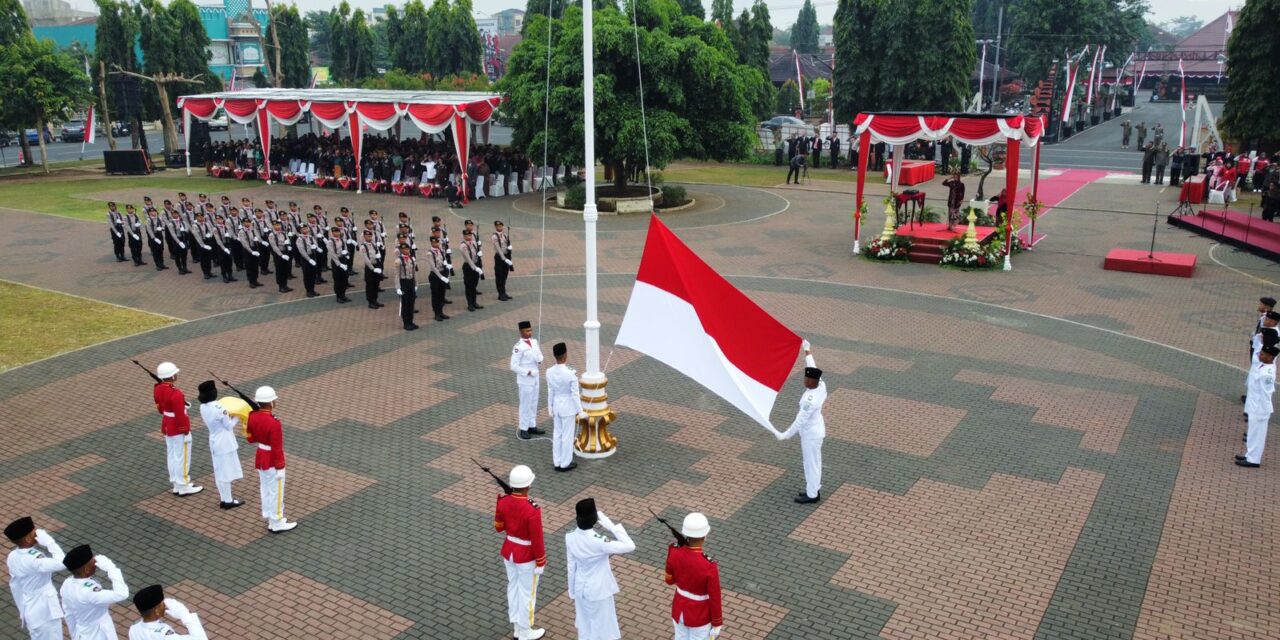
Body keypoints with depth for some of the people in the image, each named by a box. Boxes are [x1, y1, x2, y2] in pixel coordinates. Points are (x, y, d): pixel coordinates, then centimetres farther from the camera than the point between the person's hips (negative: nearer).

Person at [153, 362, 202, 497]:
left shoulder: (157, 389, -2)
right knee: (182, 457, 4)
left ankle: (176, 485, 28)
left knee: (172, 456, 17)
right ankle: (184, 487, 14)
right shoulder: (176, 394, -29)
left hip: (167, 426, 9)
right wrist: (186, 433, -16)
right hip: (179, 430, -9)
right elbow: (180, 416, -24)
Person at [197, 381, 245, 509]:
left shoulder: (203, 407, -1)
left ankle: (224, 498, 27)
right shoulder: (218, 408, -25)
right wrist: (237, 417, 0)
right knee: (226, 472, 3)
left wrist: (229, 416, 6)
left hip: (215, 442, 8)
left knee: (219, 472, 17)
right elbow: (229, 426, -15)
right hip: (224, 443, -8)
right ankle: (227, 501, 12)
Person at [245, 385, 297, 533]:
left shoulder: (253, 416, -7)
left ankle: (271, 520, 33)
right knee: (276, 492, 8)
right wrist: (279, 468, -15)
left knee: (265, 490, 19)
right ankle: (277, 524, 21)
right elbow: (276, 449, -24)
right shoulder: (274, 423, -31)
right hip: (272, 463, -8)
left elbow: (250, 438, 7)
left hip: (260, 459, 8)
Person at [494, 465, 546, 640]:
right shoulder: (532, 510, -31)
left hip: (508, 551, 6)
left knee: (513, 588, 22)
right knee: (527, 593, 12)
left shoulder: (503, 502, -13)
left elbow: (498, 528, 3)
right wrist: (540, 563, -9)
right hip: (527, 556, -6)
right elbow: (537, 540, -22)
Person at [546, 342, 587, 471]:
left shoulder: (549, 372, -10)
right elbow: (575, 394, -18)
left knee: (557, 435, 17)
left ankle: (557, 462, 28)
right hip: (568, 408, -5)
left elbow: (550, 392, 2)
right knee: (567, 436, 9)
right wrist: (580, 411, -7)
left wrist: (550, 407, 14)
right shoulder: (571, 374, -26)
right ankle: (565, 464, 21)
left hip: (557, 406, 5)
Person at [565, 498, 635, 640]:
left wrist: (573, 591, 13)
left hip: (581, 588, 6)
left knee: (584, 626, 25)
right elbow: (630, 546, -27)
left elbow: (571, 566, 0)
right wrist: (612, 526, -25)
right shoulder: (598, 542, -32)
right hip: (599, 591, -5)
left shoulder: (570, 537, -14)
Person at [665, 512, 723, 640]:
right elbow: (715, 599, -20)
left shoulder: (674, 553, -21)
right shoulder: (709, 567, -35)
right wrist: (717, 625, -5)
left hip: (679, 610, 5)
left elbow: (670, 580, -1)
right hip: (700, 616, -4)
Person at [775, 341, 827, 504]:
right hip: (816, 428, 9)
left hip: (811, 433, -9)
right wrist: (807, 350, 11)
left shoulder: (810, 400, -35)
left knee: (811, 463, 9)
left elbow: (800, 421, -29)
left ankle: (812, 495, 25)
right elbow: (812, 367, 4)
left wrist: (785, 435, -19)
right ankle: (815, 489, 38)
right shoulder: (821, 385, -13)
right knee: (814, 461, 23)